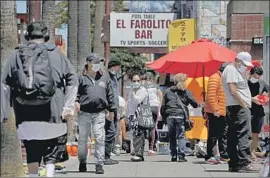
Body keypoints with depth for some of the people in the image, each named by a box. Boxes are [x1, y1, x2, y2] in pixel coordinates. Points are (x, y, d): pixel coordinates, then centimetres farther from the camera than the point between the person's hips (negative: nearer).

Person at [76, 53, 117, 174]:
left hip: (99, 113, 1)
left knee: (100, 139, -6)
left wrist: (111, 110, 15)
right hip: (84, 113, -1)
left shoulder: (104, 78, 13)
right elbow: (76, 92, 5)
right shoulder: (82, 78, 5)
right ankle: (82, 162, 24)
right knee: (82, 138, 8)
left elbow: (110, 94, 16)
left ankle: (99, 164, -1)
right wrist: (76, 102, -15)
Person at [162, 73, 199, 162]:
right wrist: (198, 105, 25)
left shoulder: (168, 92, 13)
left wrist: (164, 117, 16)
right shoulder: (186, 92, 5)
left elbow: (163, 106, 11)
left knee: (172, 136, 9)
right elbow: (194, 104, 3)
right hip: (180, 116, -2)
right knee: (181, 136, -1)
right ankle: (181, 155, -9)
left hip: (169, 116, 2)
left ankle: (173, 156, 11)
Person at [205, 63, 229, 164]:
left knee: (224, 135, 9)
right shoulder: (215, 78, -12)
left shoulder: (223, 79, 19)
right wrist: (215, 110, -23)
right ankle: (209, 157, -2)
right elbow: (211, 95, -20)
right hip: (215, 113, -10)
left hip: (222, 113, 10)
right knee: (213, 135, -6)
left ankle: (224, 156, 13)